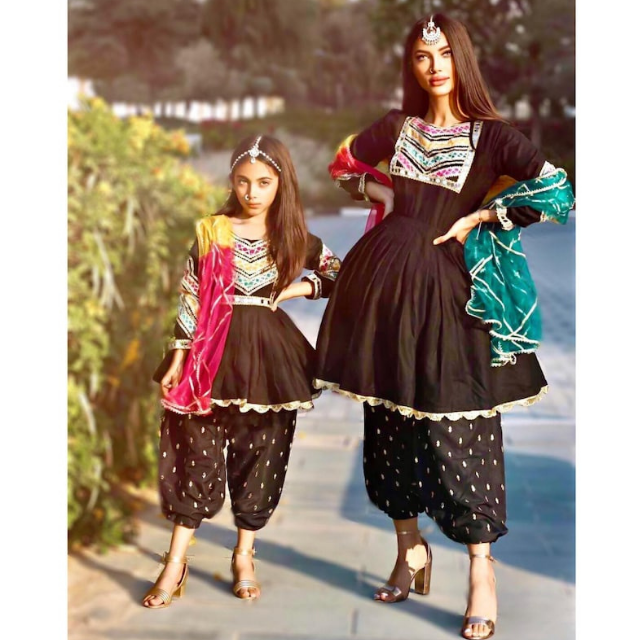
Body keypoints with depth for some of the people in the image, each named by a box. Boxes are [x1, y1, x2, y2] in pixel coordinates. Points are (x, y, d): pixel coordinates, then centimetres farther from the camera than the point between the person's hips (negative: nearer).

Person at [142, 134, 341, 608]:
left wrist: (297, 288, -3)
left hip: (270, 355, 1)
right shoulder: (211, 232, 1)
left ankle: (244, 557, 22)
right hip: (213, 351, -1)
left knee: (261, 453, 6)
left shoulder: (296, 239, 4)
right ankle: (176, 562, 7)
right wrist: (178, 357, -4)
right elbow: (190, 297, 0)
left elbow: (340, 279, 11)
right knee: (197, 450, -1)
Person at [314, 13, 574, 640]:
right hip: (382, 282, 4)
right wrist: (379, 191, 7)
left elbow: (557, 193, -13)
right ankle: (410, 548, 27)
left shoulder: (491, 135, -3)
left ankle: (481, 567, 4)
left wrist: (476, 219, -9)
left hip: (446, 289, -4)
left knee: (456, 423, -6)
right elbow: (343, 164, 26)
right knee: (389, 419, 11)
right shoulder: (396, 126, 9)